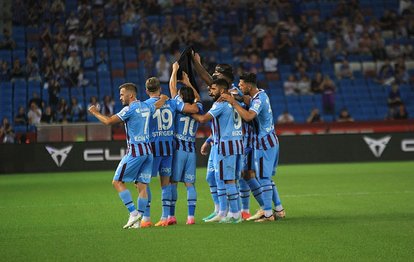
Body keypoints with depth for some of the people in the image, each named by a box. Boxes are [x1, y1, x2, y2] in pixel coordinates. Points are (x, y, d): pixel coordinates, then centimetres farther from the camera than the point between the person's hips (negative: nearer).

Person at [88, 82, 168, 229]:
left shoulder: (130, 109, -10)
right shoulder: (146, 107, 12)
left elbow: (108, 121, -12)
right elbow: (160, 102, 32)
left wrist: (95, 113, 2)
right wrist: (164, 97, 54)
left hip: (135, 151, -8)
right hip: (148, 151, 8)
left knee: (117, 181, 0)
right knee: (142, 186, 4)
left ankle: (133, 212, -10)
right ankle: (137, 221, 1)